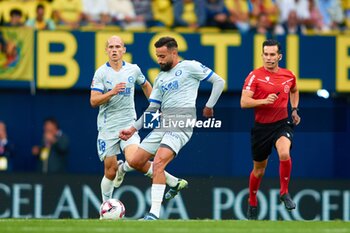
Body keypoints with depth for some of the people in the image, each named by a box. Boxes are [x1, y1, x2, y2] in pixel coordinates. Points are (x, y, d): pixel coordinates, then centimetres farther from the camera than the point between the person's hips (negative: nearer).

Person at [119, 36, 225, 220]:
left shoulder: (189, 67, 1)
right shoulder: (160, 78, 21)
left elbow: (219, 81, 2)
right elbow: (152, 109, 22)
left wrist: (209, 106, -2)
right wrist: (133, 129, 14)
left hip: (181, 124, -8)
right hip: (162, 125, 8)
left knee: (158, 163, -25)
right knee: (136, 162, 5)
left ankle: (154, 214, -29)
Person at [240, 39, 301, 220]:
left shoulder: (288, 76, 3)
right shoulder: (255, 76, -9)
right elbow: (244, 102, -17)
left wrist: (294, 109, 16)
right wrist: (264, 101, -30)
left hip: (282, 124, 1)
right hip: (261, 127, -1)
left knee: (284, 154, -29)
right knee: (259, 168, 11)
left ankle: (284, 192, -9)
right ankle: (252, 202, 35)